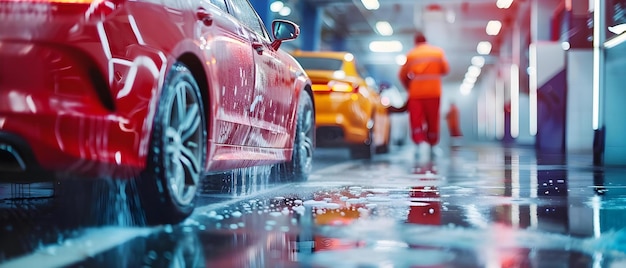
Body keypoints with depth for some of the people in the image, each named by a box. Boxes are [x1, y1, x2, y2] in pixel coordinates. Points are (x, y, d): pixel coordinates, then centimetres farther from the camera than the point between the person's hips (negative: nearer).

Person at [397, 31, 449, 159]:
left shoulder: (411, 54, 4)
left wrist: (408, 87, 18)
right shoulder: (438, 52, 8)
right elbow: (446, 70, 7)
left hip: (416, 92, -1)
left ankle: (420, 142, -25)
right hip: (434, 91, 2)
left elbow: (402, 75, 4)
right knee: (433, 120, 12)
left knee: (416, 120, -3)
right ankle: (432, 146, 21)